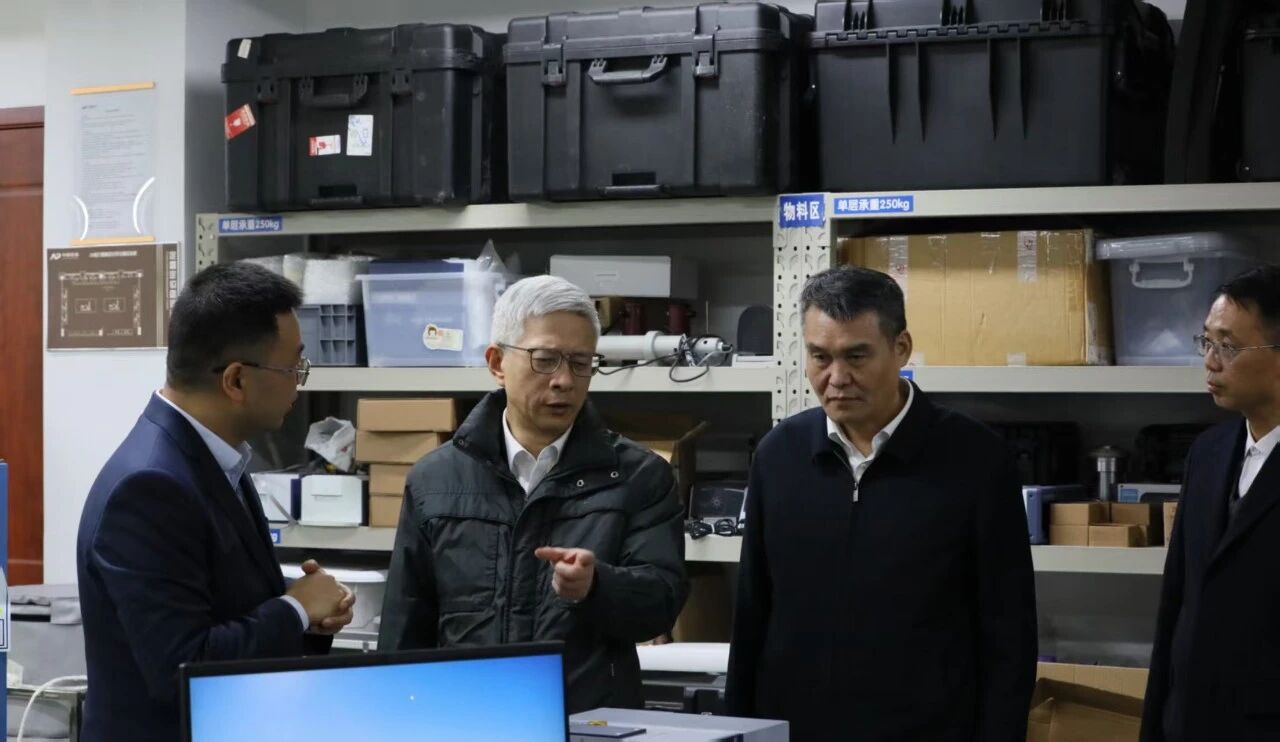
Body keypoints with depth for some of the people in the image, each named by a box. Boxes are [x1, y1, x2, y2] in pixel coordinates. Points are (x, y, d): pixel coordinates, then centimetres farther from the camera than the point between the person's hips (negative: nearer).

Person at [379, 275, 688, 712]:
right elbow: (405, 633, 10)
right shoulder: (434, 481, 8)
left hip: (596, 727, -1)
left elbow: (663, 597, -6)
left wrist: (596, 586, -24)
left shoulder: (639, 477, 3)